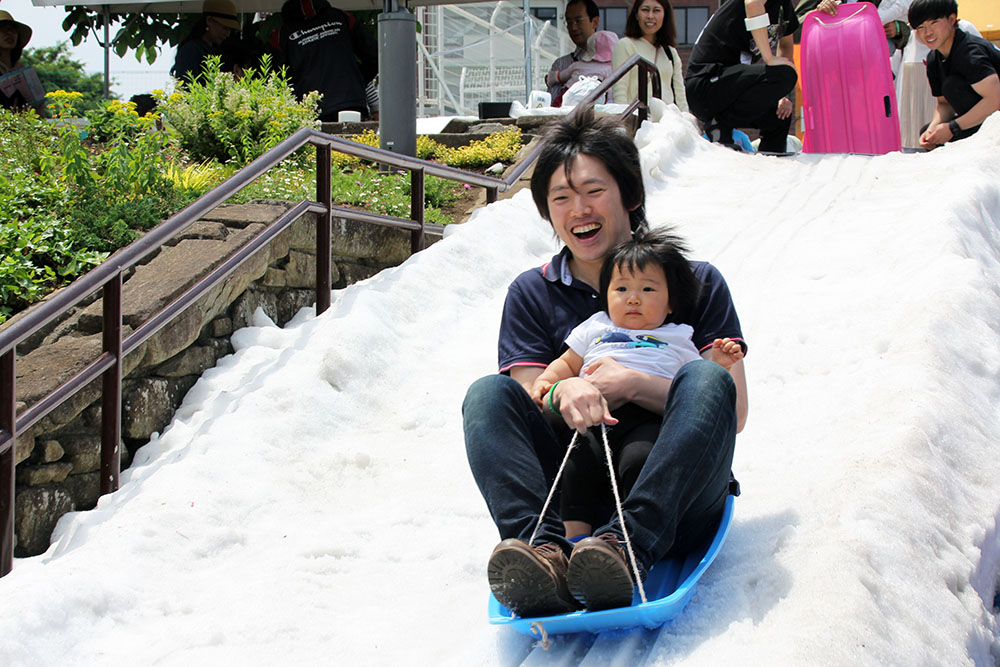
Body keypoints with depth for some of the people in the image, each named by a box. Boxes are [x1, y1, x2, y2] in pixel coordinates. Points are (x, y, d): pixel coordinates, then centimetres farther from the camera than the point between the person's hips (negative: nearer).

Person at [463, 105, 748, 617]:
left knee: (706, 380, -27)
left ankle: (626, 547, -47)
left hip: (675, 506, -1)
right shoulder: (532, 294, 16)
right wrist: (564, 392, -19)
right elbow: (527, 408, 4)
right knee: (488, 395, -20)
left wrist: (633, 386, -15)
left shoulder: (695, 282, 10)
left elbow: (733, 412, 0)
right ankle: (543, 549, -46)